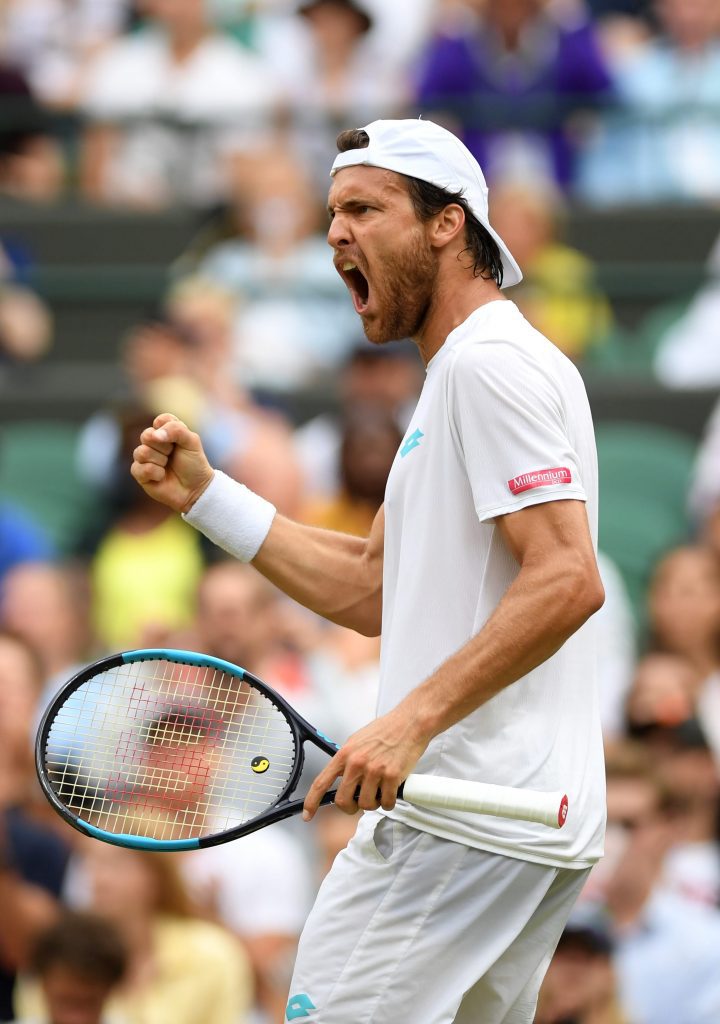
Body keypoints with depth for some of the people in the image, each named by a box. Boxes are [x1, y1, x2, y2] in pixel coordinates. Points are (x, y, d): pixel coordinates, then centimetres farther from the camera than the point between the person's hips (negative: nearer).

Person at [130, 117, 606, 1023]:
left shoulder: (491, 362, -11)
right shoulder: (461, 375, 23)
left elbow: (568, 581, -21)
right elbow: (373, 590, 24)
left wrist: (412, 720, -28)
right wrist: (203, 496, 17)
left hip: (459, 827, -10)